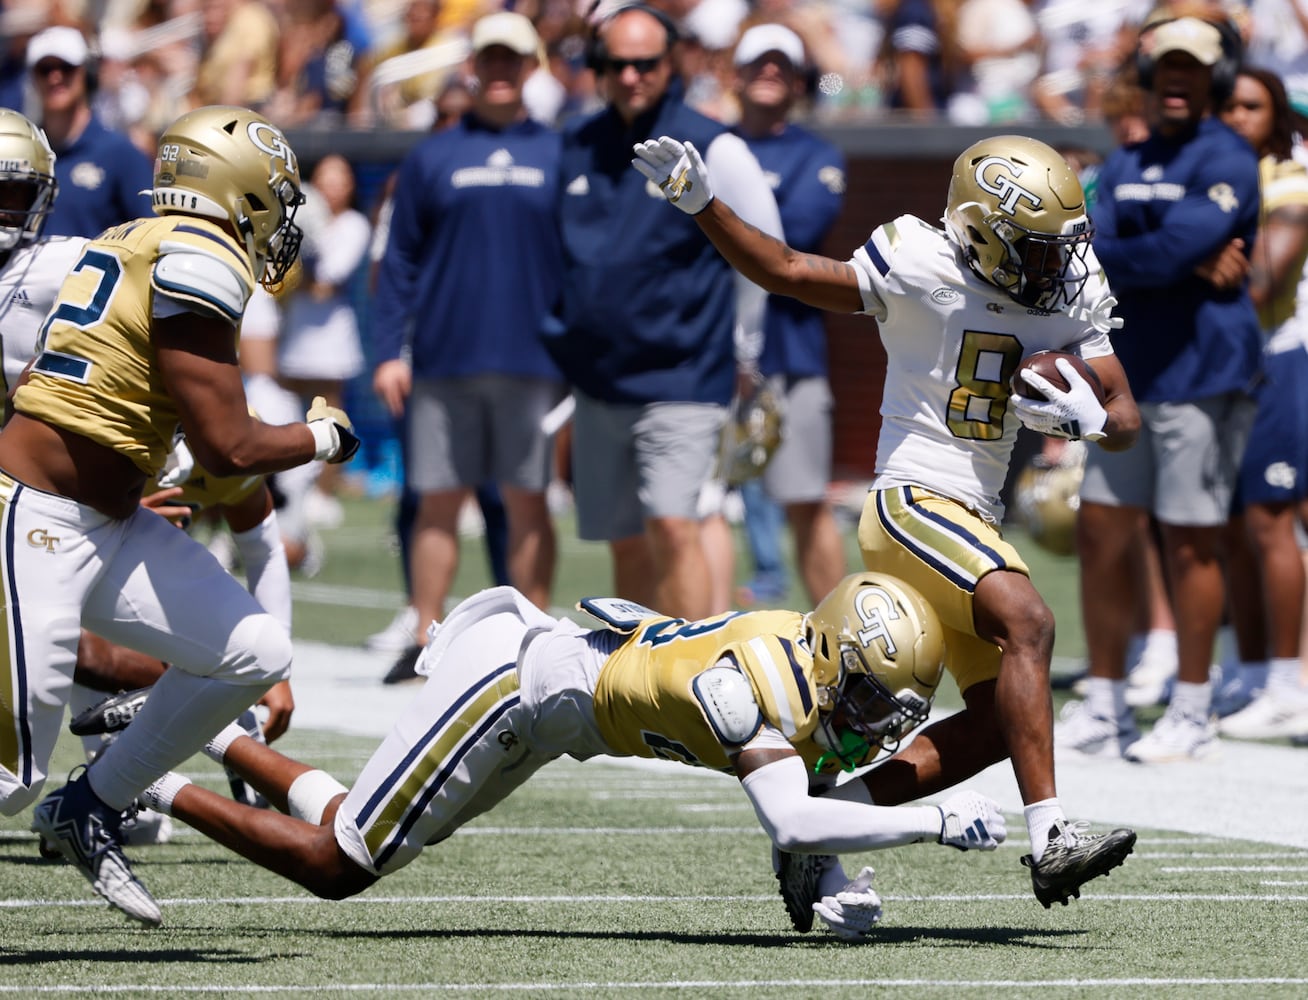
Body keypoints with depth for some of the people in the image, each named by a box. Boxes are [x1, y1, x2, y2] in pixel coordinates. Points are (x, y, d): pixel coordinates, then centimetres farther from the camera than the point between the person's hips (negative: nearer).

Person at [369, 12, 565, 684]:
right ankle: (426, 641, 8)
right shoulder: (432, 158, 8)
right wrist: (389, 351, -1)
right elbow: (399, 262, 7)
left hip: (531, 365, 0)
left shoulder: (558, 156, 8)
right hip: (443, 365, 0)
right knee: (437, 502, 2)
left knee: (527, 501, 1)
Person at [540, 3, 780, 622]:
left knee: (671, 525, -18)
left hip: (682, 379, -5)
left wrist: (735, 340, 8)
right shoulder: (572, 148, 7)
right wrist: (561, 339, 17)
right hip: (595, 380, 5)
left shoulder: (713, 150, -6)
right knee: (626, 543, 10)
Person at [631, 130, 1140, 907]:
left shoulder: (1070, 299, 7)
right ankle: (1050, 839, -37)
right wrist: (701, 203, -14)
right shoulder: (926, 273, -10)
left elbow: (1126, 420, 8)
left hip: (973, 523, 8)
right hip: (913, 502, -8)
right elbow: (786, 272, -3)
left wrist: (1087, 415, -16)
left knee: (996, 722, 2)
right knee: (1028, 623, -28)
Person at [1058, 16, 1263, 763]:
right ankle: (1106, 708, 15)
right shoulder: (1128, 164, 15)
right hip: (1130, 371, 7)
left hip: (1201, 375, -7)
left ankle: (1193, 715, 4)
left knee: (1189, 544, -3)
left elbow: (1183, 241, -20)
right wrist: (1189, 264, -13)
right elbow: (1095, 254, 1)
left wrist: (1123, 260, -2)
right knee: (1102, 534, 7)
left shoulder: (1227, 162, -7)